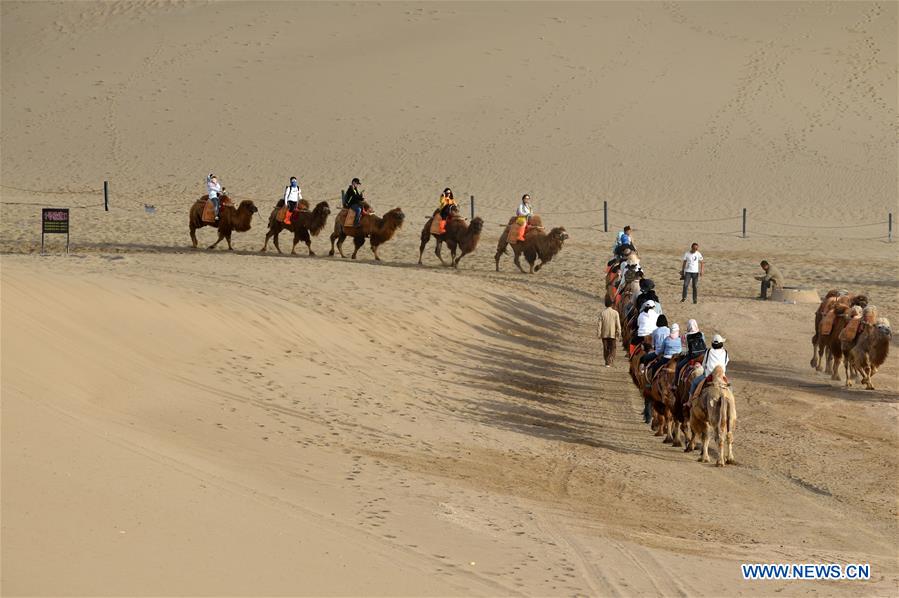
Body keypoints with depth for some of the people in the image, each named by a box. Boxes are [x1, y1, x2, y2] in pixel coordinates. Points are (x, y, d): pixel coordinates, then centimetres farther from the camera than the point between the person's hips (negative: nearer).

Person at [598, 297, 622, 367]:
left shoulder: (602, 313, -5)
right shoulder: (615, 313, -8)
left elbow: (600, 324, -4)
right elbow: (618, 324, -6)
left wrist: (599, 334, 3)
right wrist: (619, 332, 3)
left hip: (604, 334, 1)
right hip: (612, 334, -1)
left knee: (605, 349, 13)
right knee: (612, 349, 6)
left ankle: (607, 362, 19)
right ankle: (609, 362, -7)